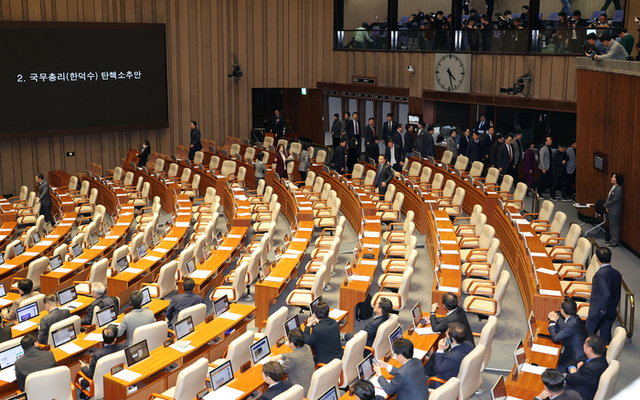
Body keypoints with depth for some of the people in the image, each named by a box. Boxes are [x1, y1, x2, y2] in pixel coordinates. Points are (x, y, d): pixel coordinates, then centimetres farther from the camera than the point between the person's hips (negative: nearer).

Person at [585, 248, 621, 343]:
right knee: (606, 337, 15)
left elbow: (606, 293, -28)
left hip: (598, 311, -8)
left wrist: (603, 309, -17)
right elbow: (617, 295, 13)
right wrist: (613, 308, 21)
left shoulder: (600, 274, -19)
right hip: (612, 312, 8)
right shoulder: (617, 273, 6)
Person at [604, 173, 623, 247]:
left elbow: (614, 200, -21)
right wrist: (607, 206, 1)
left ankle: (616, 242, 7)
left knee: (615, 226, -2)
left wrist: (606, 205, -10)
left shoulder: (619, 189, -19)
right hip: (611, 210, 10)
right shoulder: (613, 187, 11)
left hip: (615, 211, -10)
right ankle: (612, 240, 28)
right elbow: (608, 197, 15)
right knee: (611, 226, 17)